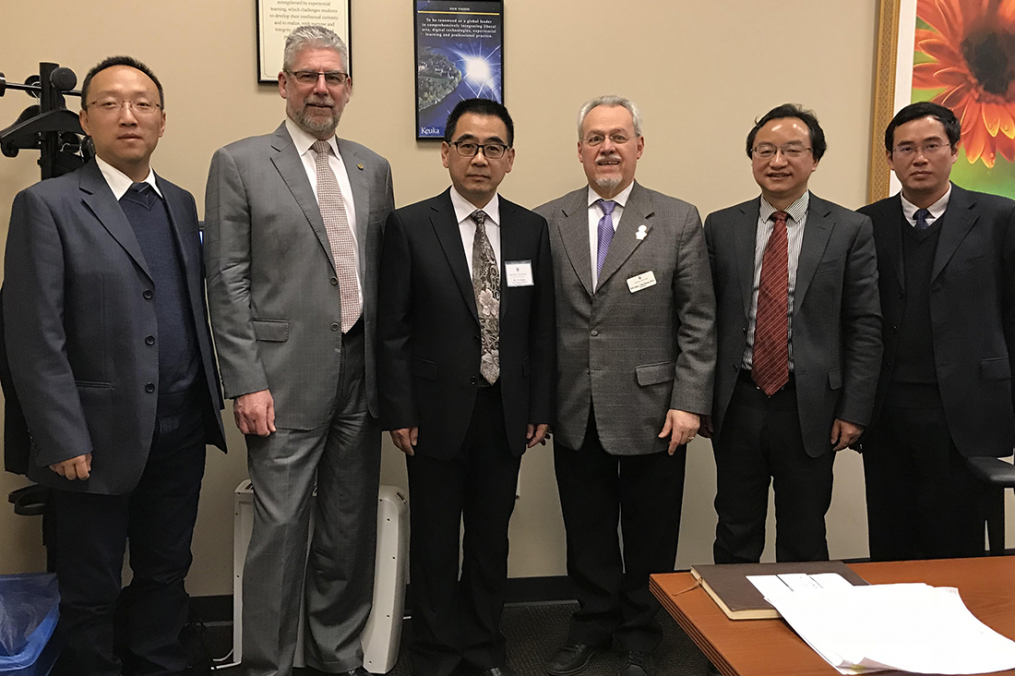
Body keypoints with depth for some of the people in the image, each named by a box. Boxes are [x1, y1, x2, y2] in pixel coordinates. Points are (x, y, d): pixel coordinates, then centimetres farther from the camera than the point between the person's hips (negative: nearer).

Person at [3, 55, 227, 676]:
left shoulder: (181, 203, 11)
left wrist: (212, 400, 7)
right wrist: (64, 441, -15)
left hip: (181, 433, 5)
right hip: (100, 439, -5)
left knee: (166, 575, 18)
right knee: (91, 593, 11)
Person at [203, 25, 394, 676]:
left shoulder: (373, 168, 12)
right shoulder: (239, 164, -2)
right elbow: (227, 282, -6)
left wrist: (389, 370, 9)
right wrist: (247, 383, -12)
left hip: (361, 377, 5)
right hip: (286, 379, -4)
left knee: (352, 528, 13)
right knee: (281, 530, 0)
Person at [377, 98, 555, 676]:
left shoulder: (532, 230, 4)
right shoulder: (410, 226, -5)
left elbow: (541, 328, 6)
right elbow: (393, 330, -5)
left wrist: (540, 408, 4)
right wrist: (399, 412, -8)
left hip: (506, 412, 3)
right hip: (438, 411, -2)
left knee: (492, 535, 14)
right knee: (435, 537, 10)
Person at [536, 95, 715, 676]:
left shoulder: (679, 221, -1)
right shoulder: (548, 222, 4)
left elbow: (698, 323, -3)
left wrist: (689, 403, -9)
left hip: (650, 409, -1)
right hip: (575, 412, 2)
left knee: (649, 535, 11)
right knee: (587, 530, 15)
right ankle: (594, 623, 35)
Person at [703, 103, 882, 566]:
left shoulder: (850, 230, -1)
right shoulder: (721, 227, 5)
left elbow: (865, 328, -2)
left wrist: (854, 411, -6)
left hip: (810, 408, -1)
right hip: (737, 405, 2)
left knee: (804, 540, 12)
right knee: (735, 536, 12)